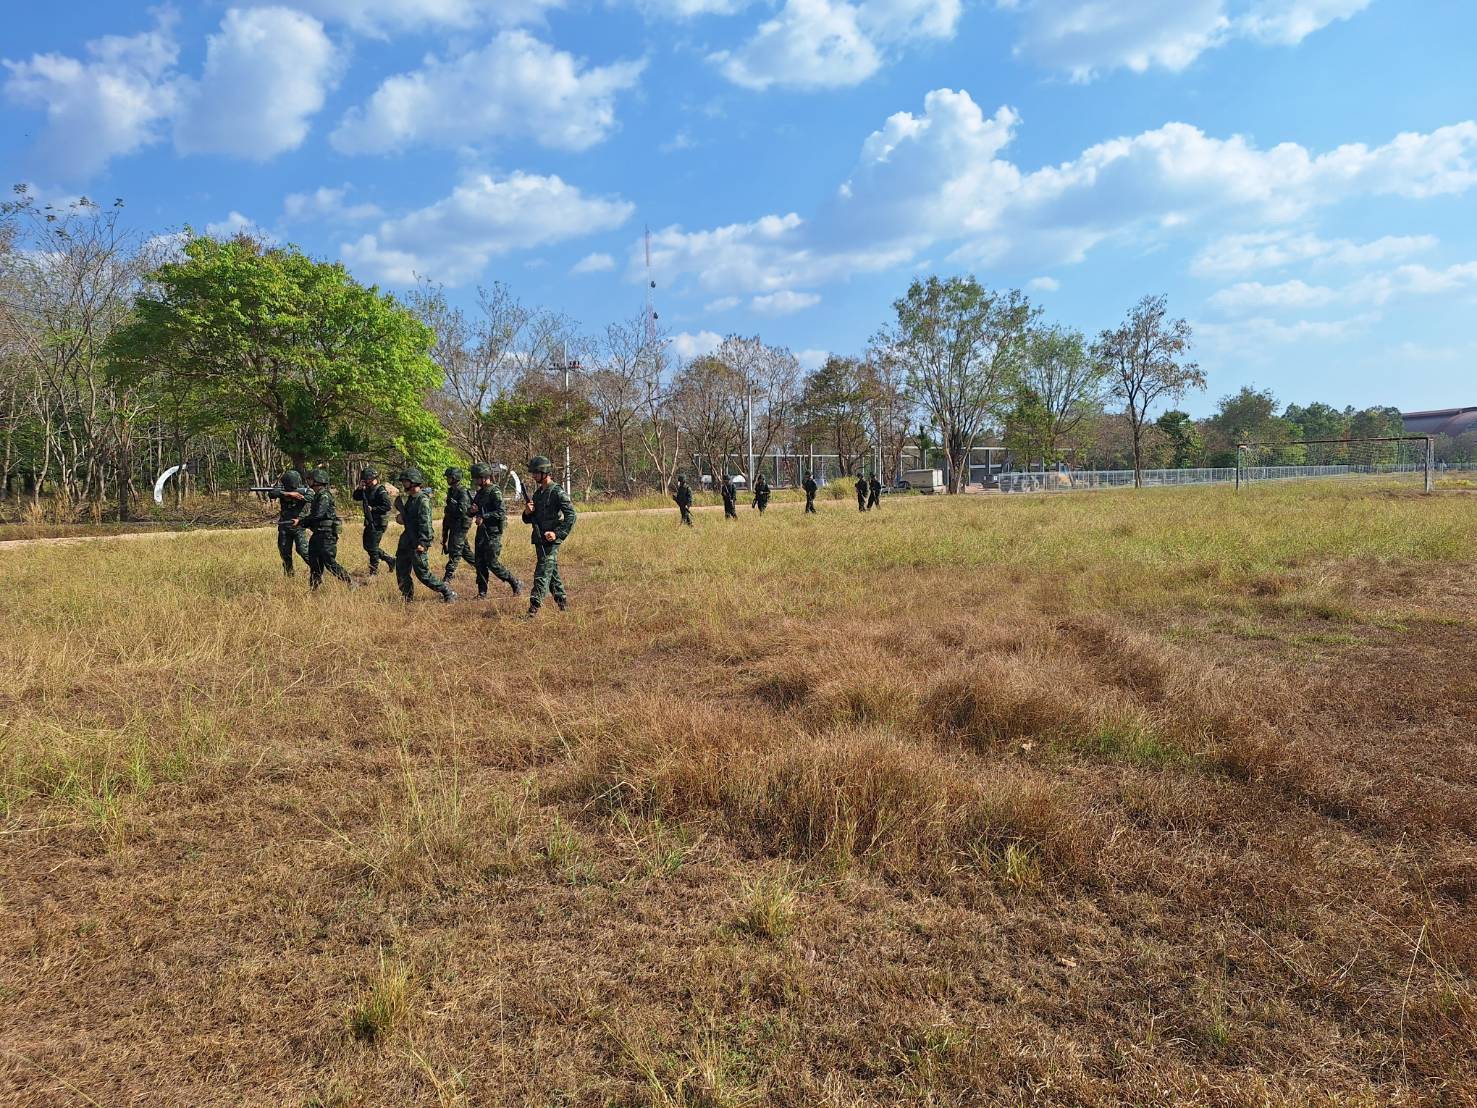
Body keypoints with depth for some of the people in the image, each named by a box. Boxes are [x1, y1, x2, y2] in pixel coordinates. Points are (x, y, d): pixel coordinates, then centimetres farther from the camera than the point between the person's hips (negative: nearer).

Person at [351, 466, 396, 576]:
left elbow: (388, 506, -24)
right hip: (369, 523, 10)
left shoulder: (380, 491, -16)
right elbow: (356, 497, 16)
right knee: (367, 546, 16)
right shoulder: (367, 490, 11)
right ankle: (390, 560, 25)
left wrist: (373, 509, -20)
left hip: (378, 524, -10)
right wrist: (359, 488, -1)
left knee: (372, 547, -4)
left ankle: (374, 572, 6)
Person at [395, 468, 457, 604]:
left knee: (423, 574, -7)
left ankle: (448, 594, 1)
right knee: (401, 570, 12)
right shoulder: (409, 498, 12)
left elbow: (425, 522, -22)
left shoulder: (422, 500, -17)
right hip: (407, 541, 10)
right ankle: (407, 598, 22)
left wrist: (422, 542, -26)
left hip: (418, 543, -10)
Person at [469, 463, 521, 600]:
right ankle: (482, 592, 14)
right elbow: (473, 511, 21)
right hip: (481, 532, 9)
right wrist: (473, 510, -2)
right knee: (480, 563, 8)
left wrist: (483, 516, -23)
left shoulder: (494, 492, -13)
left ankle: (516, 584, 5)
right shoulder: (480, 492, 13)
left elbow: (501, 512, -22)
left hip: (493, 533, -9)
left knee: (492, 563, -8)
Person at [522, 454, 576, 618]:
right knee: (552, 573, 15)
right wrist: (528, 512, -3)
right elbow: (528, 519, 20)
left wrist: (558, 533, -22)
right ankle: (563, 603, 26)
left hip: (550, 541, -8)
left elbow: (571, 516, -16)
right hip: (539, 541, 8)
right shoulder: (537, 493, 14)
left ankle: (534, 609, -14)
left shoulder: (558, 493, -11)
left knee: (542, 574, -11)